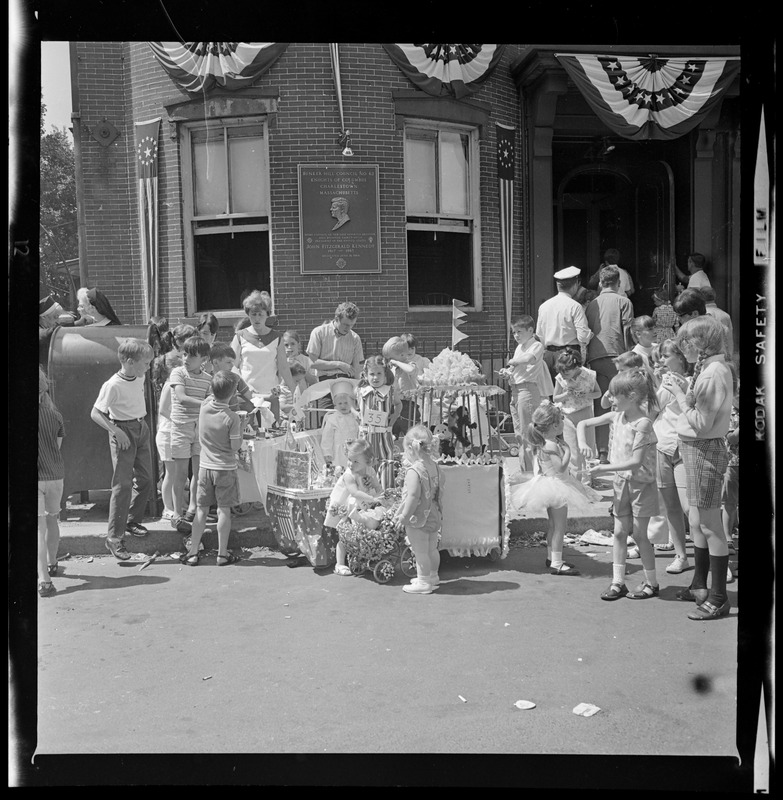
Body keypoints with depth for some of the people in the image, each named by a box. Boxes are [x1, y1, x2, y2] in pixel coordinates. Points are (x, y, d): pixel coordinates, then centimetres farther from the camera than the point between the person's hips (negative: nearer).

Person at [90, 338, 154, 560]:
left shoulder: (139, 377, 1)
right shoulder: (113, 385, -21)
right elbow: (95, 413, -18)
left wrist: (141, 421, 14)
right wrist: (115, 431, -24)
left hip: (141, 428, 8)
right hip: (123, 432, -7)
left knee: (145, 479, 12)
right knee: (123, 484, -9)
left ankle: (132, 521, 33)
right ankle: (115, 538, -4)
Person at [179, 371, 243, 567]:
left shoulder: (204, 407, -6)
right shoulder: (232, 418, -18)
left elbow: (212, 396, 18)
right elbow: (235, 447, -12)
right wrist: (240, 429, 2)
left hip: (205, 467, 4)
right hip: (225, 468, -4)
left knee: (201, 509, 11)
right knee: (224, 510, 5)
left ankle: (193, 553, 13)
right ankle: (222, 554, 11)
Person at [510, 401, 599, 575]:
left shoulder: (543, 441, 3)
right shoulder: (551, 445, -25)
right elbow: (561, 467, -28)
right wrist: (567, 450, -19)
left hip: (551, 486, 11)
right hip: (556, 486, -10)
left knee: (553, 525, 19)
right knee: (559, 527, -5)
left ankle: (551, 558, 29)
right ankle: (556, 564, -1)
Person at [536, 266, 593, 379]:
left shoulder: (543, 306, 7)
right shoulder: (575, 306, -8)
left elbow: (539, 335, 12)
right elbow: (583, 336, -12)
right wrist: (590, 333, 8)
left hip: (549, 355, 5)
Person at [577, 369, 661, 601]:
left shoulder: (642, 424, -21)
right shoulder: (616, 416, 0)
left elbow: (636, 461, -26)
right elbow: (583, 423, 9)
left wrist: (604, 468, -27)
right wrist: (582, 442, -10)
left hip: (641, 483, -6)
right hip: (621, 482, 6)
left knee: (639, 534, 3)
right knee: (619, 532, 7)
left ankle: (651, 583, 18)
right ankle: (618, 582, 13)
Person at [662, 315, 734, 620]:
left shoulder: (715, 373, -19)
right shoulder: (706, 369, 10)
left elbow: (701, 424, -22)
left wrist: (681, 394, -15)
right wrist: (684, 389, 1)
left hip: (706, 449, -10)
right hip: (695, 448, 10)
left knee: (709, 525, -3)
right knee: (696, 520, 18)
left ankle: (718, 599, 6)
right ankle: (700, 585, 32)